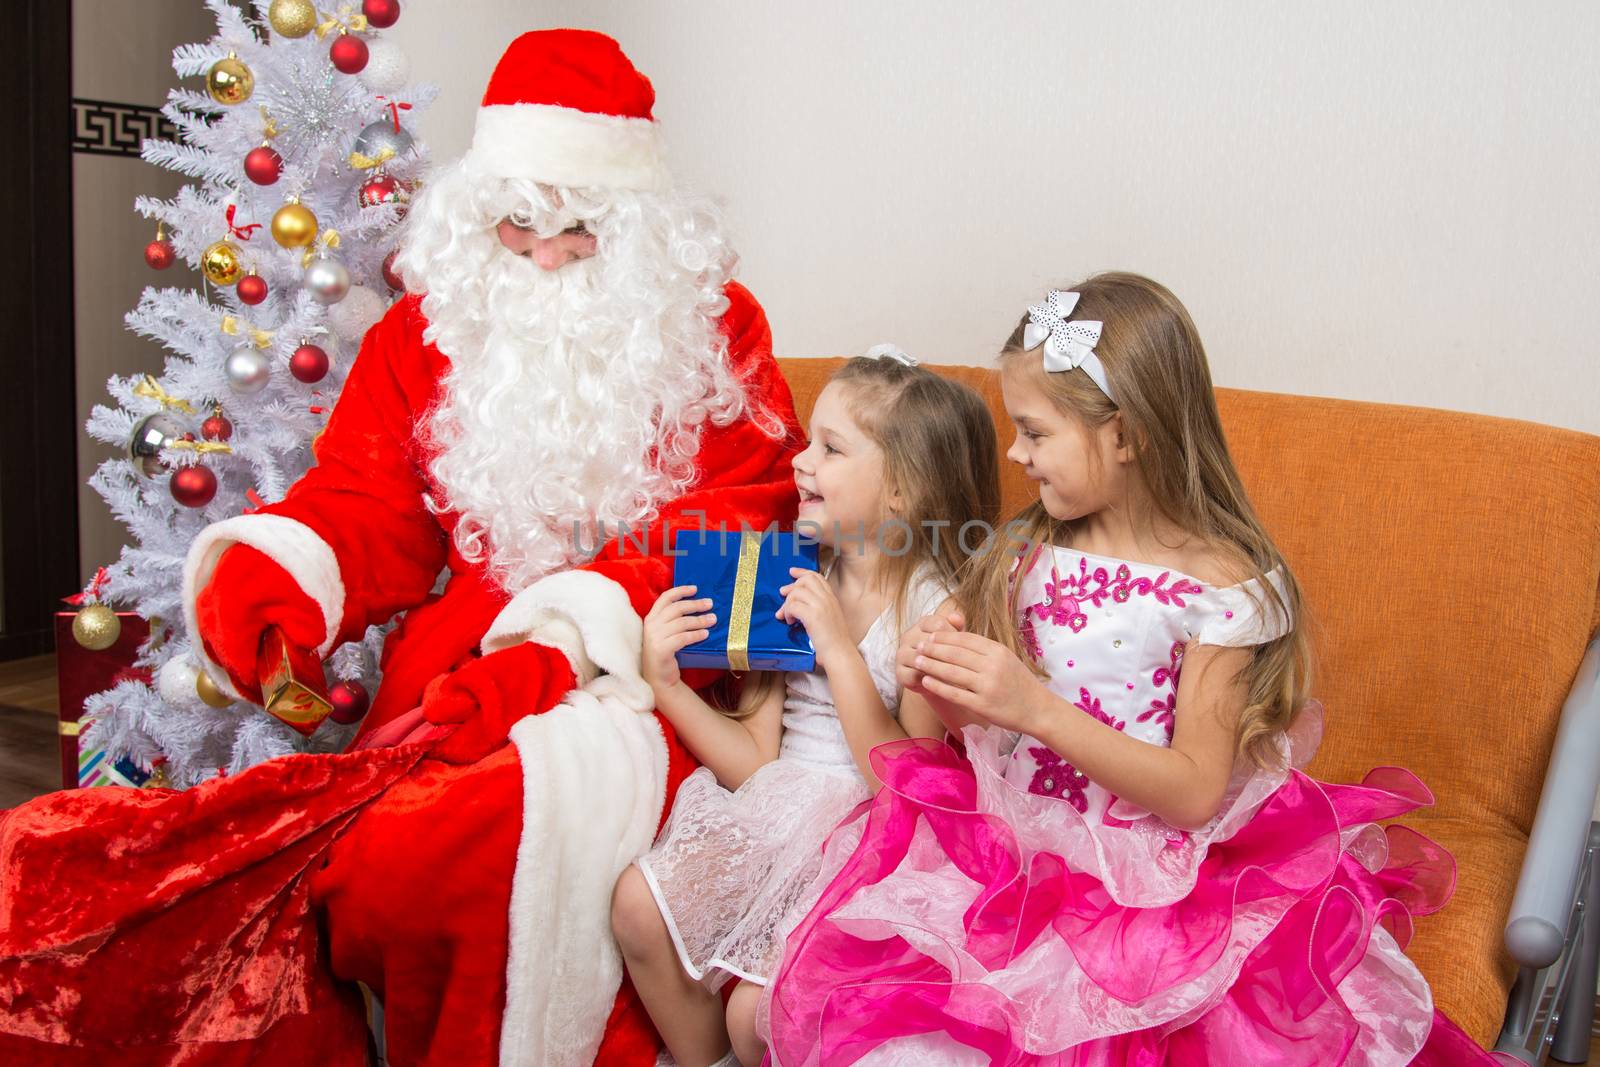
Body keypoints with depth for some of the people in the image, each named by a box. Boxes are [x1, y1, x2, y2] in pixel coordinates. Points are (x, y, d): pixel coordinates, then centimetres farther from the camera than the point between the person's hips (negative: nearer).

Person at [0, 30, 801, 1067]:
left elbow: (737, 518, -2)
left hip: (632, 672, -3)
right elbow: (365, 504, 11)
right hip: (463, 665, 3)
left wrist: (575, 631, -15)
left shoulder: (713, 327, 6)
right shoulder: (427, 330, 14)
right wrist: (275, 565, -13)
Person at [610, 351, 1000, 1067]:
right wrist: (667, 682, -13)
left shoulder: (934, 609, -14)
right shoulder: (793, 580, 2)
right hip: (776, 807, 6)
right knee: (638, 905, -12)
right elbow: (757, 761, 0)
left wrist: (839, 649, -25)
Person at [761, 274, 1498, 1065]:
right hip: (1013, 850, 4)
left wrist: (1037, 707, -23)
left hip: (1151, 875, -4)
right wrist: (941, 686, -10)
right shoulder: (1030, 554, 5)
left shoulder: (1223, 587, -11)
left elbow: (1194, 793, -13)